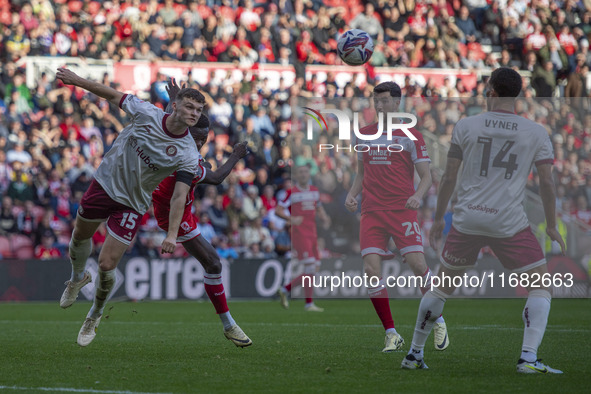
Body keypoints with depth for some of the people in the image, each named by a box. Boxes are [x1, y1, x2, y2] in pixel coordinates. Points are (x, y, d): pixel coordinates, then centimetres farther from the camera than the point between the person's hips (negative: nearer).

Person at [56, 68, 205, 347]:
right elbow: (114, 96, -2)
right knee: (80, 236, 22)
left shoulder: (188, 155, -21)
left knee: (107, 266, -6)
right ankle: (78, 278, 57)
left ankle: (94, 316, 23)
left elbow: (179, 196, -24)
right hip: (105, 182, 2)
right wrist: (76, 80, 1)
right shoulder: (147, 113, -17)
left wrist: (172, 233, -36)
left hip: (131, 205, -2)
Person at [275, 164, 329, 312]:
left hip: (312, 234, 7)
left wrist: (323, 216, 5)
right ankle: (309, 303, -7)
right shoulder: (292, 192, -5)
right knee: (310, 268, -14)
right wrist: (291, 219, -23)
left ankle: (285, 289, 19)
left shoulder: (314, 191, 14)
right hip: (299, 233, -7)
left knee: (314, 269, 5)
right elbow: (278, 210, -6)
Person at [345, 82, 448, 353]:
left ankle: (438, 322, 9)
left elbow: (426, 176, 0)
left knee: (417, 264, -12)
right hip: (371, 211, 3)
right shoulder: (364, 134, 15)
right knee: (371, 269, -10)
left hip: (402, 210, -3)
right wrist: (352, 194, 5)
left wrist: (418, 195, -20)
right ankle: (391, 335, -2)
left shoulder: (411, 136, 2)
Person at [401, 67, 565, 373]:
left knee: (442, 286, 17)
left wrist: (439, 217, 16)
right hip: (510, 222, -2)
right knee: (540, 287, 8)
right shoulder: (536, 132, 2)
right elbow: (547, 181, 0)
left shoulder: (465, 126, 2)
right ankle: (528, 357, -8)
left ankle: (414, 354, 23)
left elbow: (449, 177, 5)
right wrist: (551, 226, 11)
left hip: (466, 219, 2)